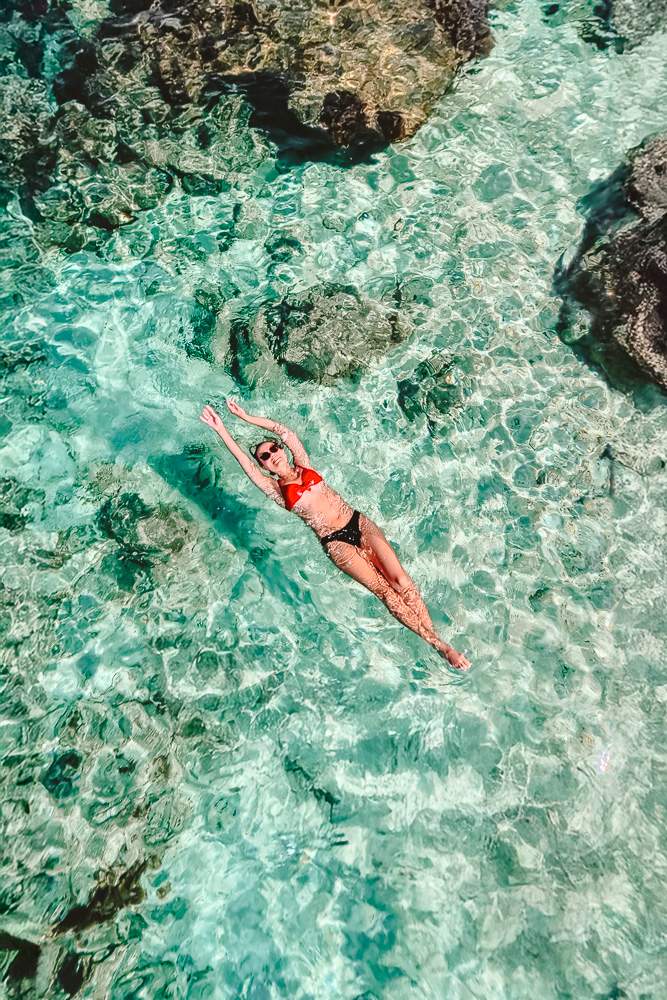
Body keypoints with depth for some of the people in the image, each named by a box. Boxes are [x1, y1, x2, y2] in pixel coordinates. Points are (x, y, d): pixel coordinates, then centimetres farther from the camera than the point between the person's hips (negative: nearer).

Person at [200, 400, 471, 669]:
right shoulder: (276, 489, 5)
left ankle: (440, 638, -7)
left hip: (359, 522, 4)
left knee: (400, 579, -9)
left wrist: (245, 416, 16)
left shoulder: (304, 466, 16)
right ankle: (436, 643, -8)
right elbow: (245, 462, -3)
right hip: (336, 543, -4)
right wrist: (220, 429, -5)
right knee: (385, 591, -12)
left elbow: (284, 430, 14)